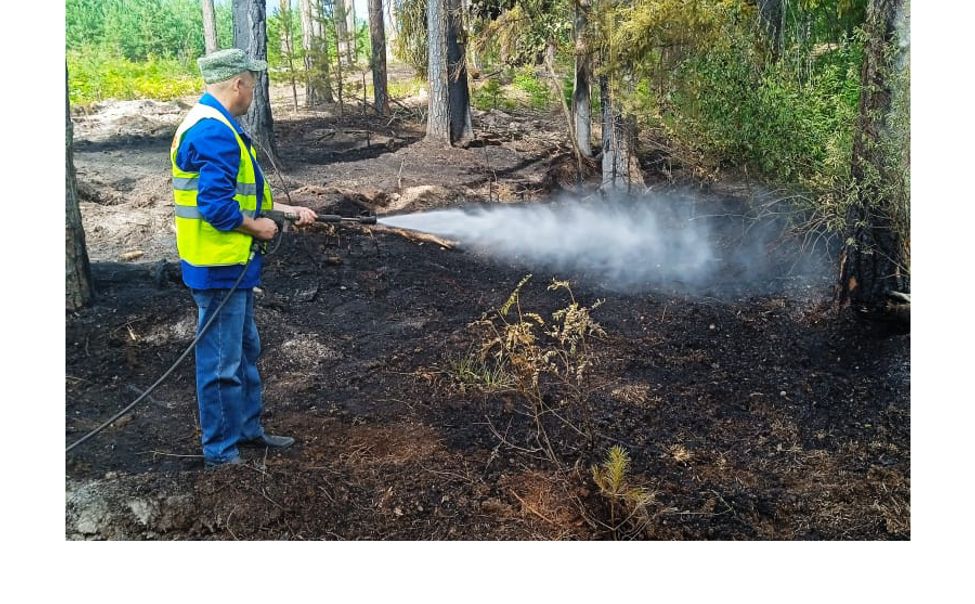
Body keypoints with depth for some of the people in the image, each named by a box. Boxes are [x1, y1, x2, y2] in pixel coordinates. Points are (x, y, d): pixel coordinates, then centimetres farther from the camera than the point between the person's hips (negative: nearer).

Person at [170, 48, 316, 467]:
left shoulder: (214, 125, 13)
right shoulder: (215, 132, -22)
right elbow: (217, 208, -28)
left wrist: (287, 210, 19)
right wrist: (258, 227, -13)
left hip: (231, 265, 11)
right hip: (219, 267, -11)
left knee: (245, 351, 21)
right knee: (221, 362, 1)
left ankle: (247, 428, 35)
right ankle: (220, 450, 15)